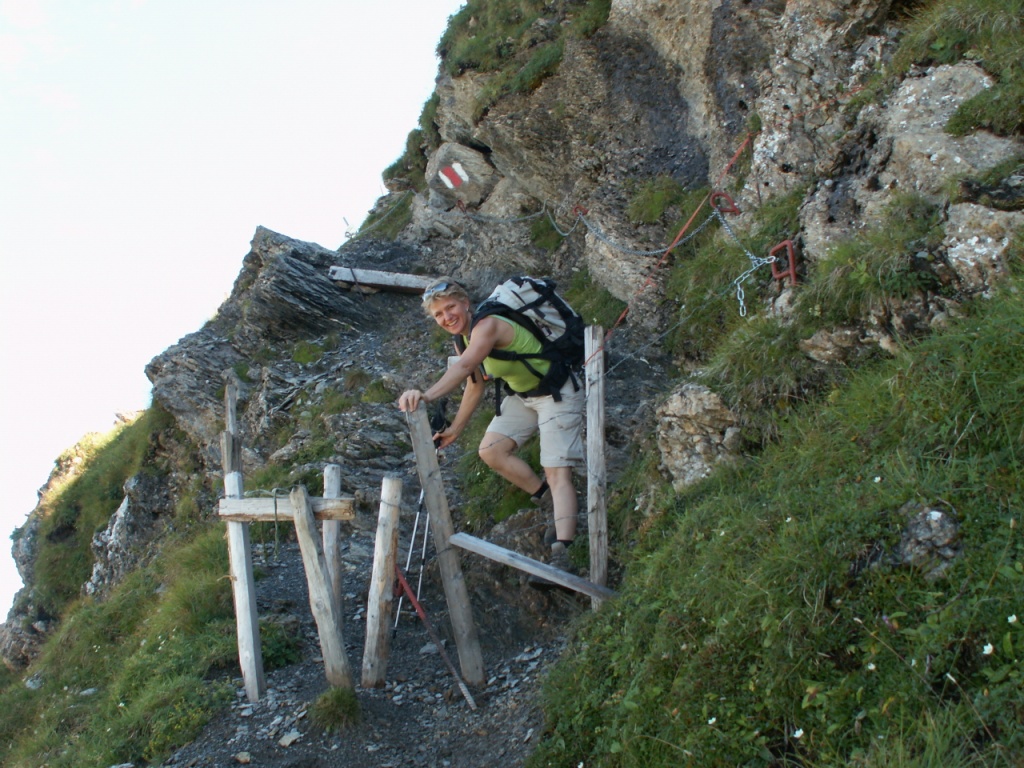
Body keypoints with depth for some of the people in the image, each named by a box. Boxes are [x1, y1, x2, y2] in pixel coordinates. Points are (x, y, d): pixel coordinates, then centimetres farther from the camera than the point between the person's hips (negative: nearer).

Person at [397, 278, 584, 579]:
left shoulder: (487, 326, -29)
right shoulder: (466, 338, 0)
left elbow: (464, 367, -49)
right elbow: (475, 385, 13)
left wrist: (426, 396, -64)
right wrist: (455, 428, 13)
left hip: (557, 393, -9)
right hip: (521, 395, 9)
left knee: (557, 473, -18)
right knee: (491, 451, -3)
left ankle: (561, 557, -27)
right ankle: (551, 500, 11)